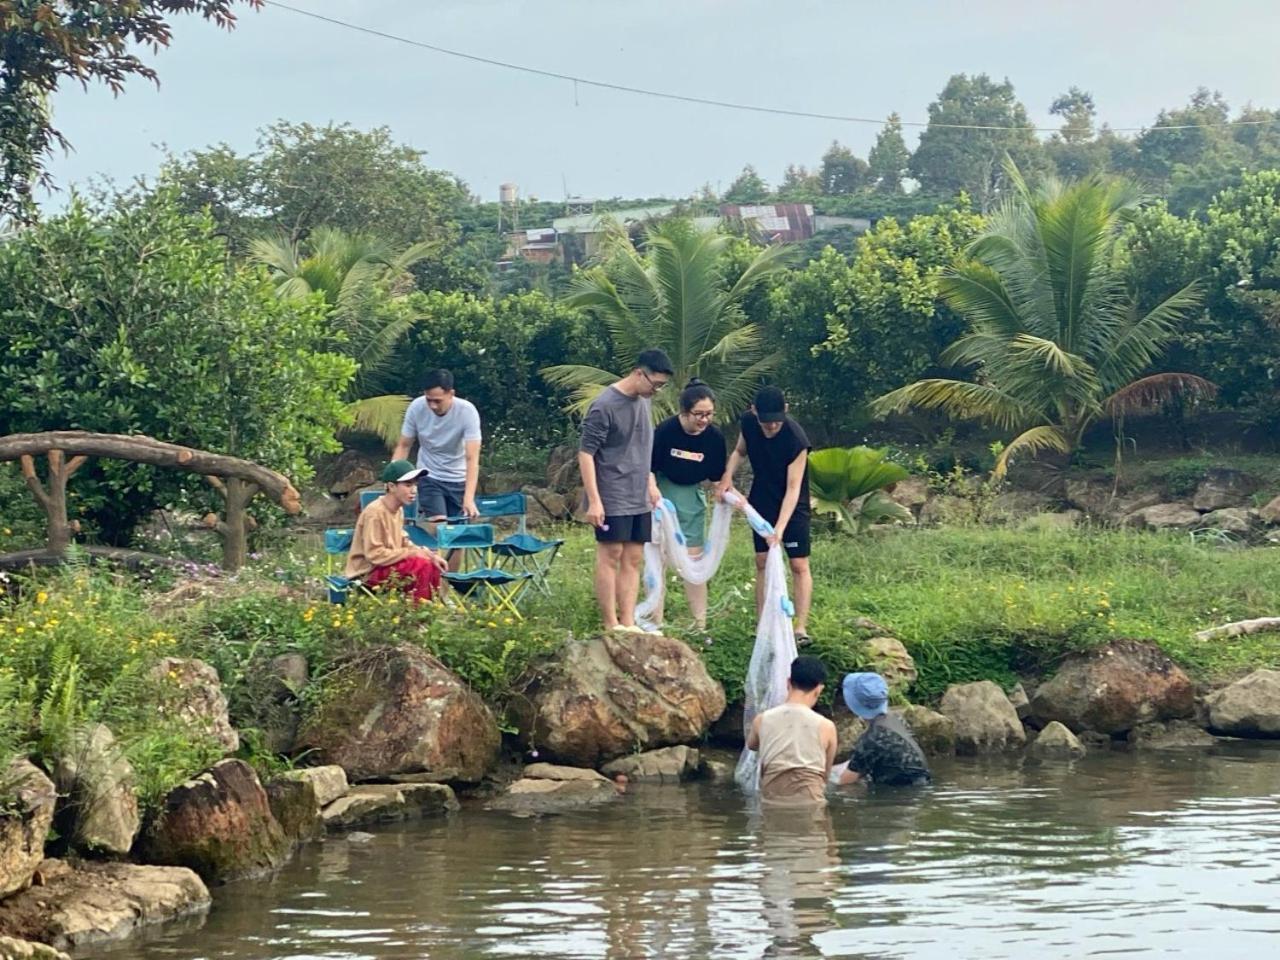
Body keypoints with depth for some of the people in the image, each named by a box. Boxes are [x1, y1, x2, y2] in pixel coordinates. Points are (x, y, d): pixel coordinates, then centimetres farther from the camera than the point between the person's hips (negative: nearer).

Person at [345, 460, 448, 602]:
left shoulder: (398, 510, 6)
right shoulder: (374, 512, -22)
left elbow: (403, 544, 12)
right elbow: (374, 554, -25)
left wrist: (430, 554, -5)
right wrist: (411, 553, -20)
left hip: (388, 564, 9)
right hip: (368, 572, -9)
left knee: (433, 565, 2)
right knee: (421, 566, -22)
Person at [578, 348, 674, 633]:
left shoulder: (642, 402, 10)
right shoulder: (604, 406, -15)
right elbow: (585, 453, -16)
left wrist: (650, 484, 19)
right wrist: (594, 500, -19)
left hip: (639, 500, 8)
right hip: (612, 499, -8)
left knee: (633, 560, 6)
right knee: (610, 557, -4)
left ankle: (628, 623, 7)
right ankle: (611, 626, -2)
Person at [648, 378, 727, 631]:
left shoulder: (715, 437, -13)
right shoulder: (665, 431, -23)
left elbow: (716, 477, 0)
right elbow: (648, 468, -11)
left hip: (691, 495, 3)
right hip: (662, 490, -3)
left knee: (694, 558, 5)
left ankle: (700, 624, 9)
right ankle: (656, 622, 6)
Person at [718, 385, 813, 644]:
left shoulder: (795, 439, -30)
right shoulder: (748, 422, -14)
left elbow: (793, 488, -29)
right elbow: (740, 451, 8)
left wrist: (780, 528, -36)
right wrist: (728, 476, -11)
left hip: (792, 505, -5)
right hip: (762, 501, 5)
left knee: (799, 564, -7)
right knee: (762, 562, 4)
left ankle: (801, 627, -8)